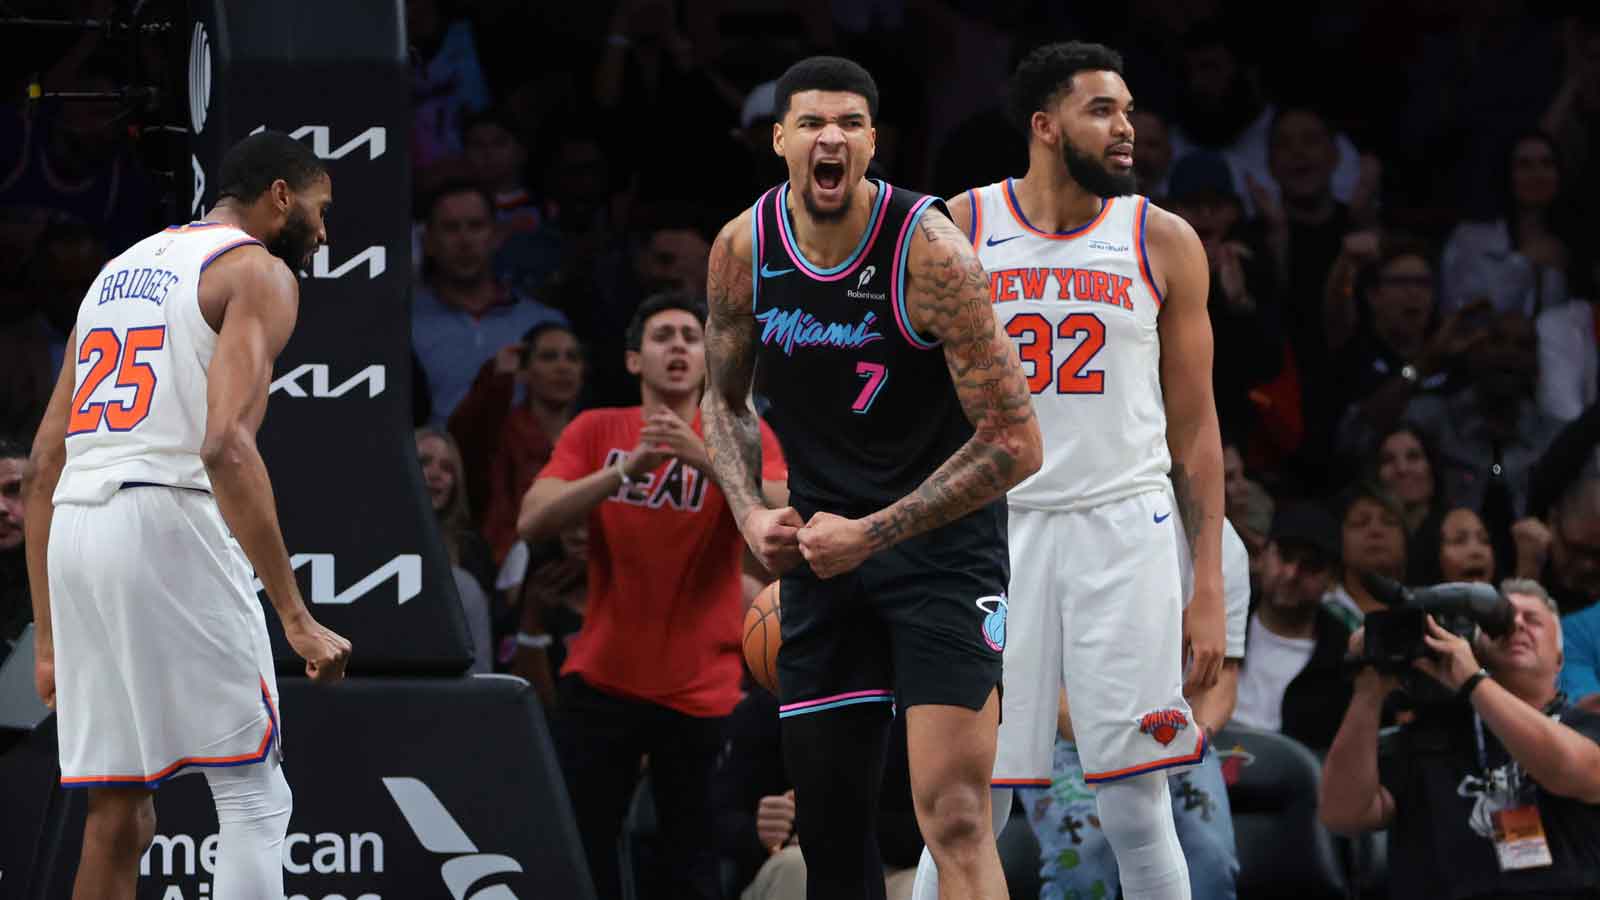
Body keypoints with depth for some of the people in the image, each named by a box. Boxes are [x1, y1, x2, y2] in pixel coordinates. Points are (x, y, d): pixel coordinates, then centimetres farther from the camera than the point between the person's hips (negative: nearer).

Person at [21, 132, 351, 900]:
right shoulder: (258, 273, 1)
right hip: (171, 521, -7)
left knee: (119, 818, 10)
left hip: (74, 533, 7)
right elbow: (227, 446, -15)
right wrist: (297, 619, -17)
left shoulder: (121, 270, 25)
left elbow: (44, 467, 21)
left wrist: (48, 642, 23)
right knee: (253, 800, -2)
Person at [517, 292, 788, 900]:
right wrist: (624, 469, -22)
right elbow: (532, 522, -8)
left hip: (699, 691, -2)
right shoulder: (596, 432, 5)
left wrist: (703, 458, -30)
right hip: (600, 681, 2)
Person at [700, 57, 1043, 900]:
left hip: (940, 533, -5)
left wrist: (872, 535, -21)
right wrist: (751, 513, -4)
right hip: (822, 541, 5)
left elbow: (1014, 441, -20)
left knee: (954, 817, -17)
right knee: (829, 821, 9)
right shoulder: (742, 250, -4)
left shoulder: (929, 251, -20)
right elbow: (726, 399, 14)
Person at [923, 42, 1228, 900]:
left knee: (1136, 809, -1)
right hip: (992, 529, 0)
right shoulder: (958, 230, 3)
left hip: (1127, 531, 0)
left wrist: (1208, 587, 3)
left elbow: (1193, 426, 8)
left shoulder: (1163, 242, 5)